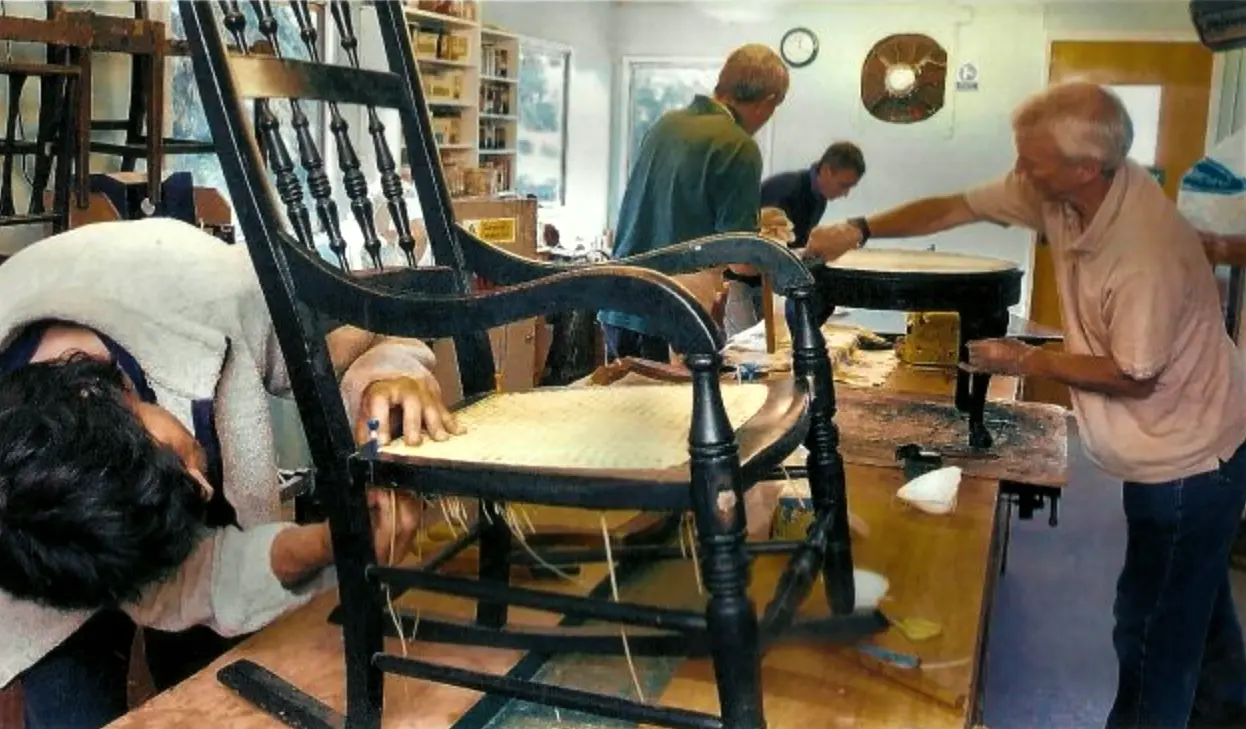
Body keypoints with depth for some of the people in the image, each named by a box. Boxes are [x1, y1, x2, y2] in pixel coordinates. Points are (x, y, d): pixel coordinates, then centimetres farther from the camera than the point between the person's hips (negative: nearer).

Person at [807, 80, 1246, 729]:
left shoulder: (1145, 251, -34)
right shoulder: (1056, 191, -10)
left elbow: (1135, 378, -25)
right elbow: (956, 209, -1)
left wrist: (1026, 361, -16)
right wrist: (858, 230, -9)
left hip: (1187, 459, -9)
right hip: (1180, 449, 9)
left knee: (1152, 625, 6)